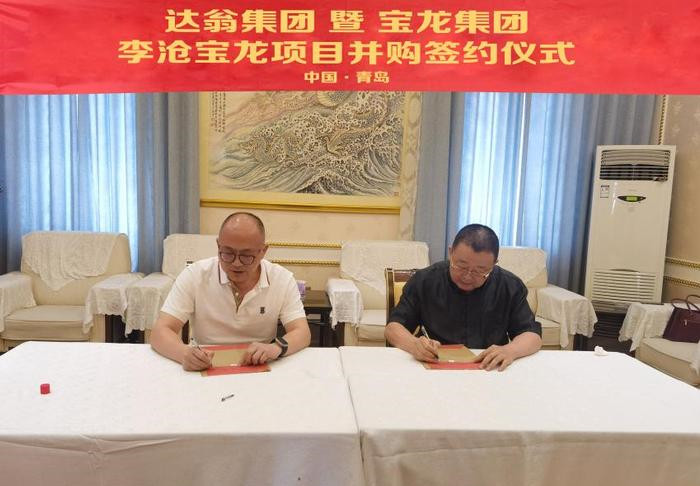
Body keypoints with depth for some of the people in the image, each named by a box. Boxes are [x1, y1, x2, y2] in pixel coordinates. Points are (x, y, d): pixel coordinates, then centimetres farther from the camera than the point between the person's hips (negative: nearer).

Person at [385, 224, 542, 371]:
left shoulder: (511, 287, 1)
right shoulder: (424, 281, -3)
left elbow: (533, 335, 2)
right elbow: (393, 327, -2)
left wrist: (510, 351, -19)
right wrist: (415, 345, -23)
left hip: (490, 371, 0)